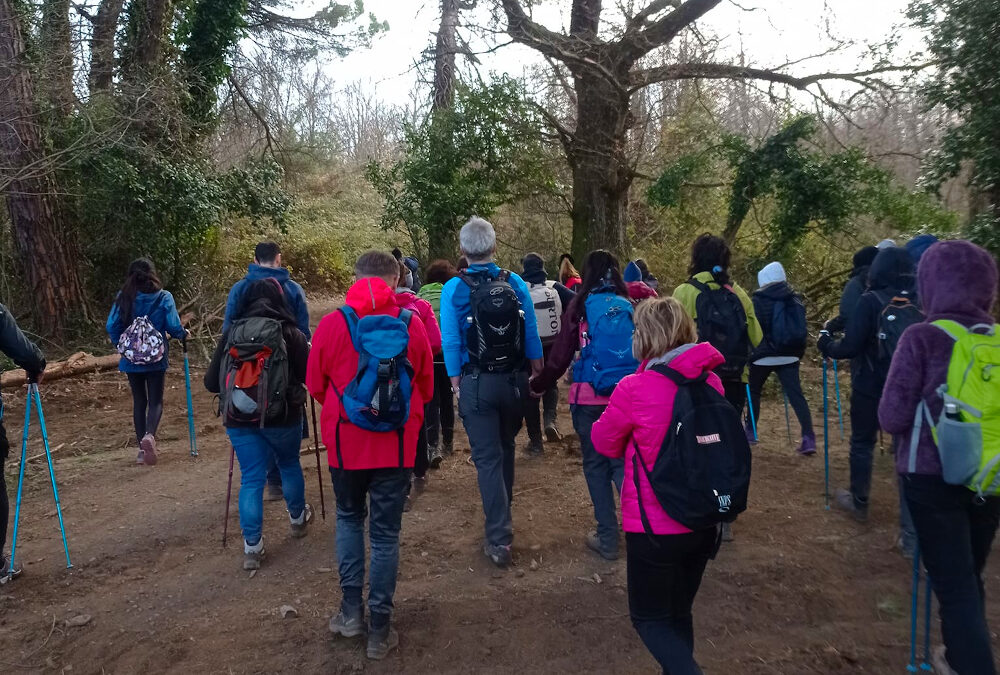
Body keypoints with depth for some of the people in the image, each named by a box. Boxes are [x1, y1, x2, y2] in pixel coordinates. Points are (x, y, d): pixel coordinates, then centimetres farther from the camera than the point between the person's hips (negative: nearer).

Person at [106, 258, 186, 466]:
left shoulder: (123, 298, -4)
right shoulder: (163, 297, -9)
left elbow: (111, 326, -3)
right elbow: (173, 326, -11)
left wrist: (122, 344, 15)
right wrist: (183, 334, 11)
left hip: (131, 359, 2)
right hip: (156, 358, -2)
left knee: (139, 401, 13)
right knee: (156, 400, 6)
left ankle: (142, 449, 16)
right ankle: (149, 435, -21)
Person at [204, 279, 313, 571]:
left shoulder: (230, 333, 0)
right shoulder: (290, 333, -8)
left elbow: (211, 382, 1)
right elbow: (309, 375, -9)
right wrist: (308, 351, 11)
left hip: (240, 419, 2)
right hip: (282, 416, -1)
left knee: (251, 479, 8)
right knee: (289, 464, 22)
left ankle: (252, 547, 8)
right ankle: (297, 518, 42)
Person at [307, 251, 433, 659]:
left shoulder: (333, 323, -8)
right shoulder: (411, 324, -7)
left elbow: (316, 385, 3)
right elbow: (425, 387, 5)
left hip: (345, 441, 1)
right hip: (396, 444, 0)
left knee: (349, 518, 24)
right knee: (385, 532, 11)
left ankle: (351, 611, 25)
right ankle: (379, 629, 20)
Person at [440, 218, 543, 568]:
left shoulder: (454, 289, -11)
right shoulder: (516, 283, -5)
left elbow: (451, 341, -9)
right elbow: (531, 332, -1)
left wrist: (456, 380, 2)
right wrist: (537, 372, 11)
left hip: (477, 384, -3)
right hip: (514, 380, 3)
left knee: (488, 458, 4)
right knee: (505, 448, 23)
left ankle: (499, 540, 4)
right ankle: (503, 516, 42)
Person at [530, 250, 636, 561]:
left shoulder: (580, 307, -4)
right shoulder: (629, 305, 2)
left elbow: (560, 356, -4)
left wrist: (537, 385, 11)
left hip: (590, 397, -2)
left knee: (596, 464, 11)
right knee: (622, 461, 16)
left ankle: (607, 539, 16)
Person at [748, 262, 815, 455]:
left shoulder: (760, 299, -7)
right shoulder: (795, 298, 9)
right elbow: (801, 327, 13)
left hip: (765, 355, -4)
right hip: (789, 355, 4)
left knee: (753, 391, 14)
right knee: (795, 394, 0)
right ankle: (809, 438, -9)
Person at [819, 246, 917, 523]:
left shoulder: (871, 301, -17)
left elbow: (849, 347, -20)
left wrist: (825, 342, -2)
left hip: (871, 386, -4)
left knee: (862, 443, 11)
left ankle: (859, 503, 21)